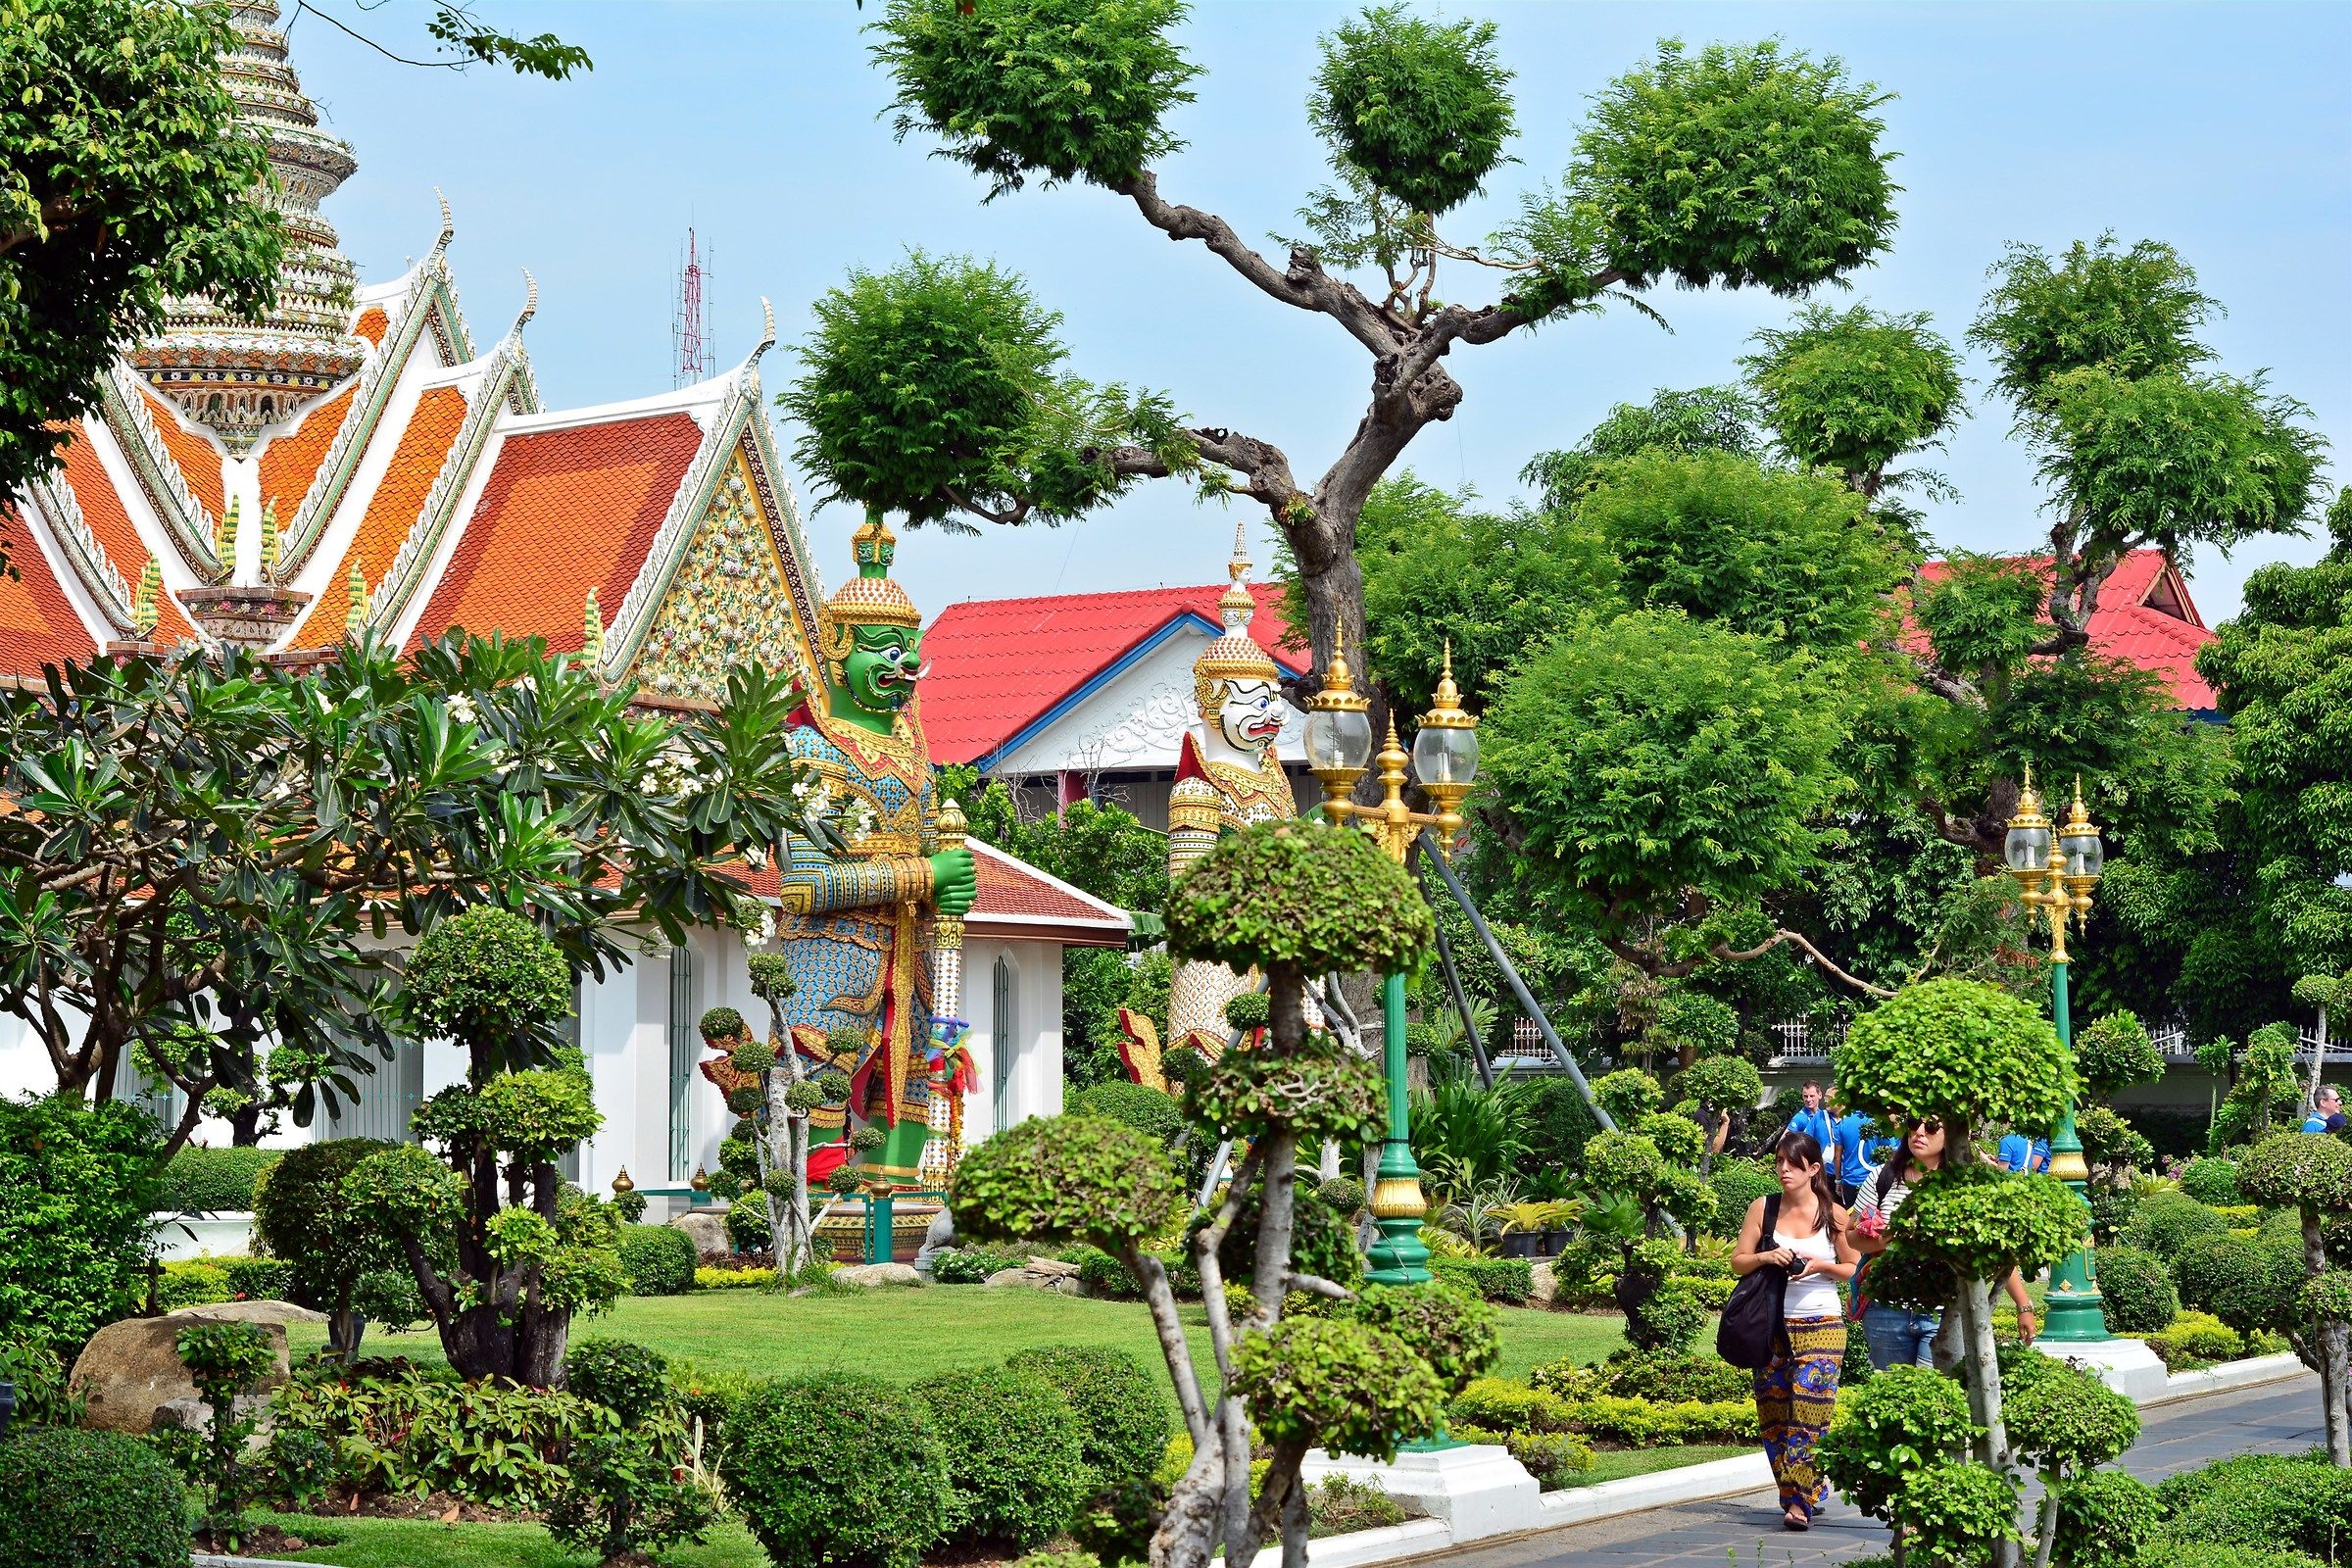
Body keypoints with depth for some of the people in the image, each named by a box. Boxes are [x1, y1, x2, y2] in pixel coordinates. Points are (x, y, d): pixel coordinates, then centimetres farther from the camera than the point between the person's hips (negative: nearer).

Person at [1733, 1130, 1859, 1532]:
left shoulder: (1834, 1214, 0)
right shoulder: (1763, 1209, 5)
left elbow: (1854, 1268, 8)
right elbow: (1737, 1261, 8)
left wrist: (1820, 1266, -10)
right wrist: (1766, 1258, -11)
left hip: (1821, 1325, -3)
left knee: (1810, 1408, -14)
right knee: (1772, 1414, 2)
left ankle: (1800, 1501, -13)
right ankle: (1810, 1490, 14)